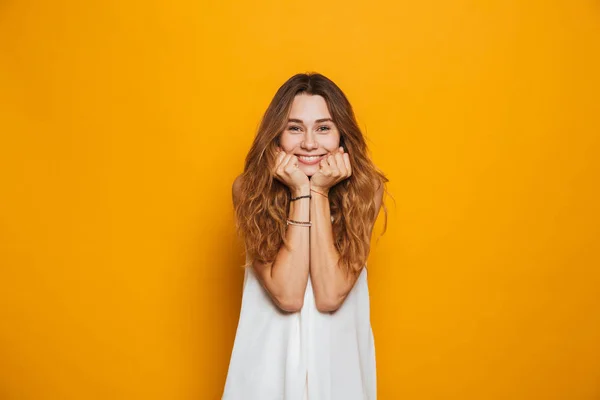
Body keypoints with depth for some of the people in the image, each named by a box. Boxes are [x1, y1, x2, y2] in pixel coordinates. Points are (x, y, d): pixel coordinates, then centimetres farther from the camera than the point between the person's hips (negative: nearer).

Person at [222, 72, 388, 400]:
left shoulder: (364, 188, -14)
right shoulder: (250, 189, -14)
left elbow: (329, 296, -21)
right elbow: (287, 296, -22)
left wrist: (320, 192, -24)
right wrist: (301, 192, -25)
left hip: (339, 353, 1)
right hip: (271, 353, 0)